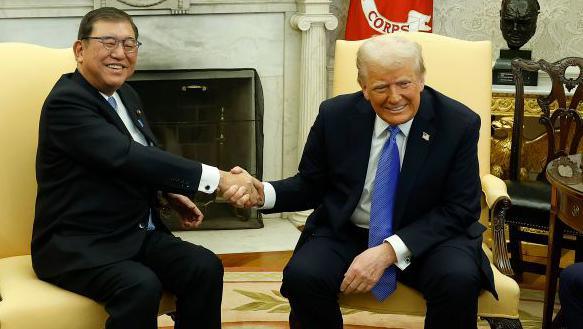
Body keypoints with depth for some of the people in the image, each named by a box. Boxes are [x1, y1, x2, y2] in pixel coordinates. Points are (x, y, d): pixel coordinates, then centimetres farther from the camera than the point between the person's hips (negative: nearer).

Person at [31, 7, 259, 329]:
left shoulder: (125, 94, 11)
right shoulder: (66, 102, -17)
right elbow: (127, 157, -30)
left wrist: (171, 194, 6)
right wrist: (218, 179, -32)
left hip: (136, 233, 8)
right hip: (77, 244, -8)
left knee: (205, 267, -15)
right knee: (141, 286, -33)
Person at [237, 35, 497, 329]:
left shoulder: (459, 124, -11)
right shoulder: (335, 116, -5)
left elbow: (459, 209, -12)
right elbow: (310, 186, 6)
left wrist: (389, 251, -24)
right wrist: (263, 193, -17)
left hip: (427, 236, -1)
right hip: (345, 234, 1)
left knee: (460, 280, -32)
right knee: (301, 276, -29)